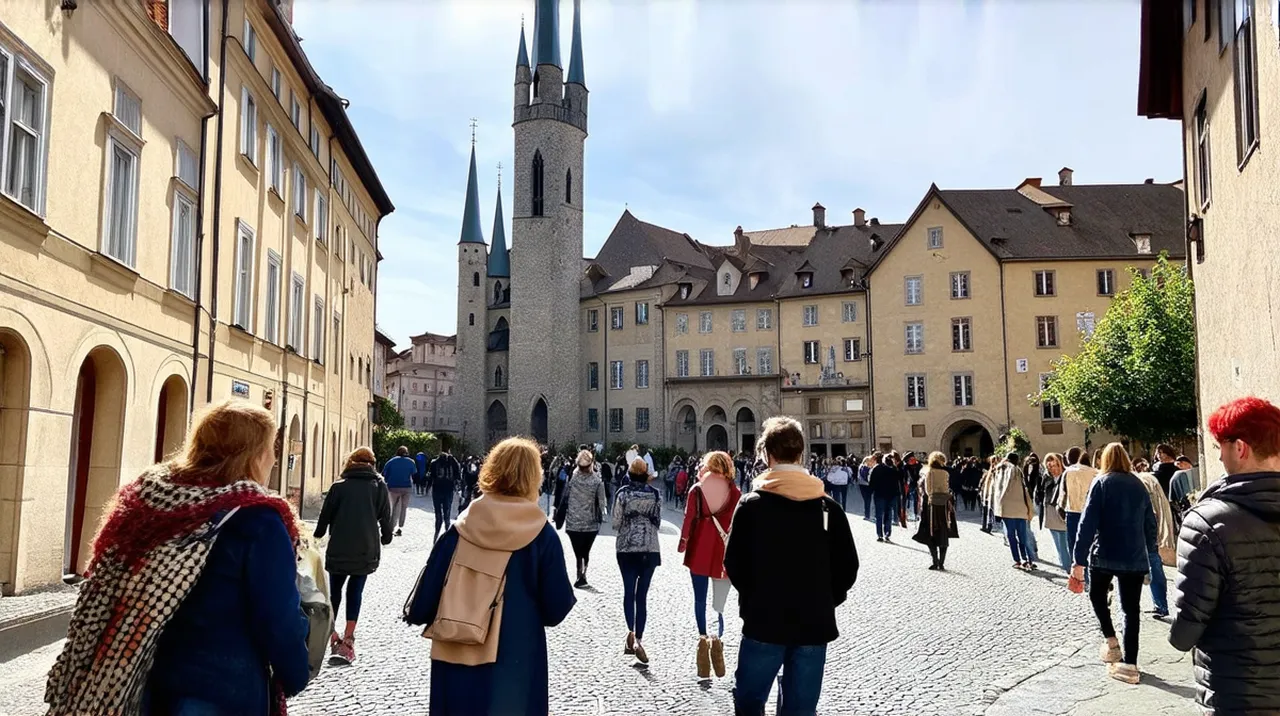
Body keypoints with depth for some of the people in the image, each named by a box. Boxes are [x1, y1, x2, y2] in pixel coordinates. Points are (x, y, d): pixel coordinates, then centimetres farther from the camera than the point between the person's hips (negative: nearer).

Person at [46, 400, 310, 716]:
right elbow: (280, 621, -18)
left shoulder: (143, 499, 0)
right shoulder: (257, 520, -19)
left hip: (143, 687, 6)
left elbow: (100, 601, 8)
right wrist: (294, 678, -1)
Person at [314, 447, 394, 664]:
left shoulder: (339, 487, 0)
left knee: (335, 591, 14)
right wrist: (385, 538, 21)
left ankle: (331, 633, 9)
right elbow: (386, 518, 4)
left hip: (339, 549, 0)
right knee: (355, 591, 6)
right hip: (367, 550, 0)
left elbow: (325, 516, 5)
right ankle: (348, 639, 2)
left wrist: (318, 535, 23)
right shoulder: (380, 487, 3)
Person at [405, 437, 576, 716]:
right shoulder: (541, 534, -10)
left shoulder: (461, 527, -4)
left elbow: (430, 587, 1)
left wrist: (416, 612, 21)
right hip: (514, 666, -2)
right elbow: (556, 609, -7)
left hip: (455, 660, 2)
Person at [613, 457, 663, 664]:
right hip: (650, 548, 1)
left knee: (629, 591, 8)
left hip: (627, 548, -1)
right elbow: (658, 522, 3)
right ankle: (638, 639, 5)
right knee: (642, 595, 6)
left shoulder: (623, 493, -6)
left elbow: (616, 523, -4)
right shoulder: (656, 494, -2)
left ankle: (631, 632, -11)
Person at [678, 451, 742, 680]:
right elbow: (737, 523, -2)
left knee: (700, 598, 10)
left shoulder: (697, 489, 0)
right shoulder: (735, 492, -1)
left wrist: (683, 542, 9)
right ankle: (717, 638, -11)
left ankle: (703, 637, 1)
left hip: (699, 549, 0)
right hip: (724, 550, 0)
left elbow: (689, 517, -1)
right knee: (720, 601, 4)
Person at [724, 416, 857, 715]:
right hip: (814, 625, 2)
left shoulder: (751, 504, -6)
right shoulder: (828, 506, 1)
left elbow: (734, 563, -6)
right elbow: (847, 567, 2)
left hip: (763, 622, -2)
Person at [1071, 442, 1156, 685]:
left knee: (1097, 595, 22)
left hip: (1105, 555, -3)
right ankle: (1130, 665, 5)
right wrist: (1149, 552, 23)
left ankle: (1111, 641, 10)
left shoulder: (1101, 483, -5)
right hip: (1135, 557, 3)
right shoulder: (1139, 485, 9)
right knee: (1131, 609, 7)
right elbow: (1150, 524, 12)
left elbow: (1088, 523, -12)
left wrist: (1079, 560, -13)